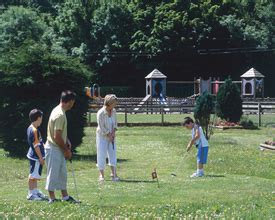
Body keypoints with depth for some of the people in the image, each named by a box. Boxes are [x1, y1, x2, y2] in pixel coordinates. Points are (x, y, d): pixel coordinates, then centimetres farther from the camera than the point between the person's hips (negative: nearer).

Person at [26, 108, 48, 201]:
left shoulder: (30, 128, 9)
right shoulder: (34, 130, -22)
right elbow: (36, 146, -21)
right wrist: (41, 157, -18)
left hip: (33, 156, 10)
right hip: (36, 157, -10)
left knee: (35, 175, 19)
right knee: (33, 175, -2)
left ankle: (35, 191, 29)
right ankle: (31, 194, 4)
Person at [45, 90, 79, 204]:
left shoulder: (59, 110, 7)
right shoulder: (60, 115, -24)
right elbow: (57, 137, -24)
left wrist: (67, 141, 9)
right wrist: (66, 150, -13)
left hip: (59, 149, 10)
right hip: (54, 149, -10)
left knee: (62, 173, 15)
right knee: (53, 174, 0)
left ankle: (65, 196, 24)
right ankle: (52, 198, 8)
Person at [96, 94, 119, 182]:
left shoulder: (113, 111, -1)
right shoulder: (101, 113, -21)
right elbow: (102, 127, -18)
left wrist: (113, 132, -6)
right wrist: (109, 135, -14)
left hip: (111, 136, 6)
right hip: (102, 136, -6)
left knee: (113, 153, 3)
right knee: (101, 155, -3)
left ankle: (113, 173, 8)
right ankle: (101, 174, 4)